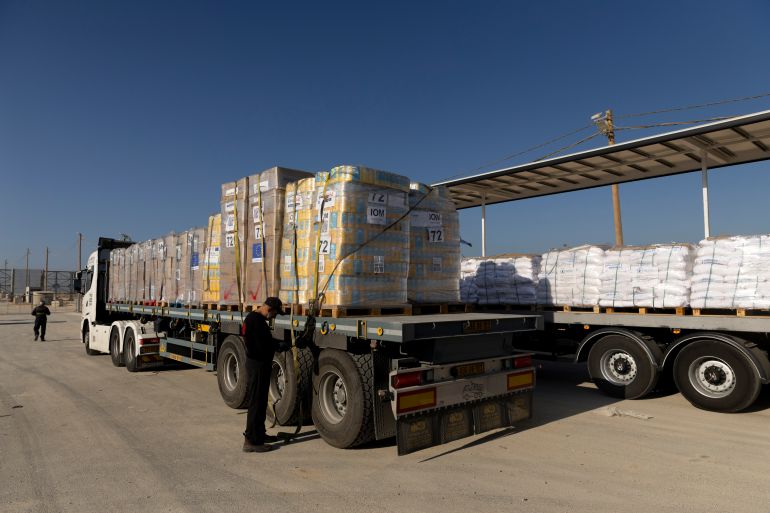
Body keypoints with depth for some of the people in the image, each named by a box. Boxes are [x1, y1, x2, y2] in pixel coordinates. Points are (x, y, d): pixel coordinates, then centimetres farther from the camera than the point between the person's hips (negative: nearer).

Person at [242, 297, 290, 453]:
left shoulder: (253, 318, 12)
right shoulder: (257, 321, -21)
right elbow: (263, 346, -25)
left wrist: (278, 343, 5)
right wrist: (280, 345, -10)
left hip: (258, 363, 11)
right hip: (258, 365, -11)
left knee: (260, 400, 19)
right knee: (256, 402, -5)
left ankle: (259, 433, 31)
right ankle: (251, 441, 2)